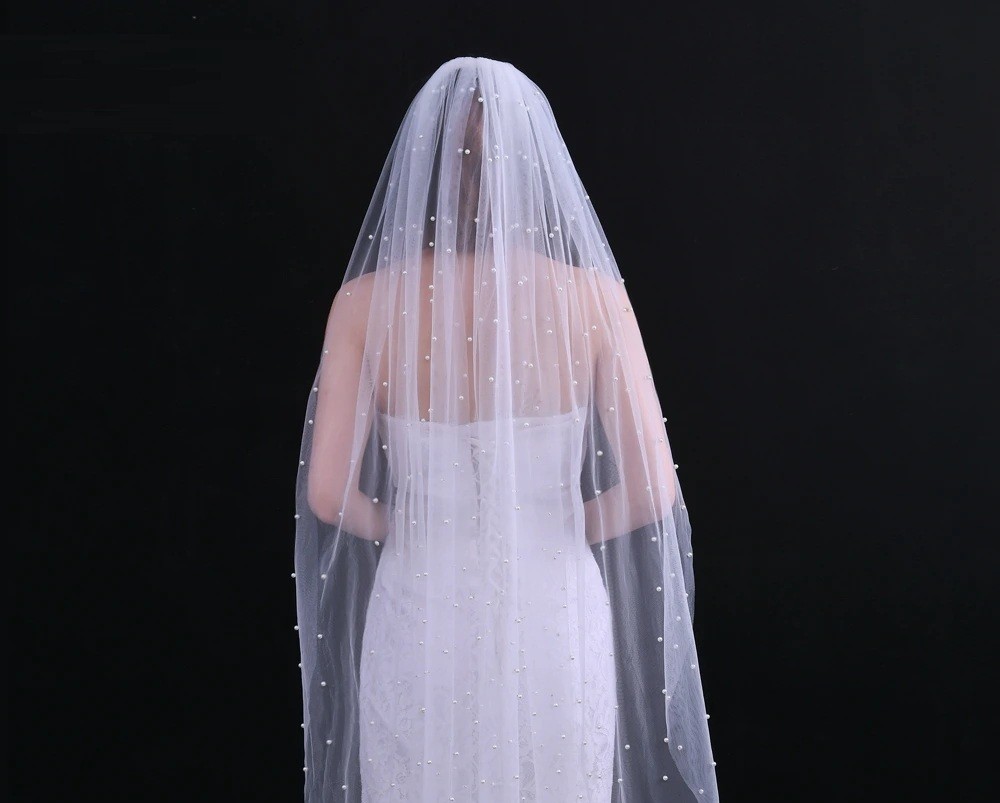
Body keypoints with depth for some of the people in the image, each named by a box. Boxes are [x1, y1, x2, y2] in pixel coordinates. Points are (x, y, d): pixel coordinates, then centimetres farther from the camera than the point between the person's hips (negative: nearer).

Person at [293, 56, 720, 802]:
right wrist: (561, 529, 6)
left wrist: (407, 531, 9)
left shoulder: (368, 300, -10)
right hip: (555, 623, 0)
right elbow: (650, 489, -13)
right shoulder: (592, 294, -11)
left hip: (420, 624, 1)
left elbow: (327, 493, -11)